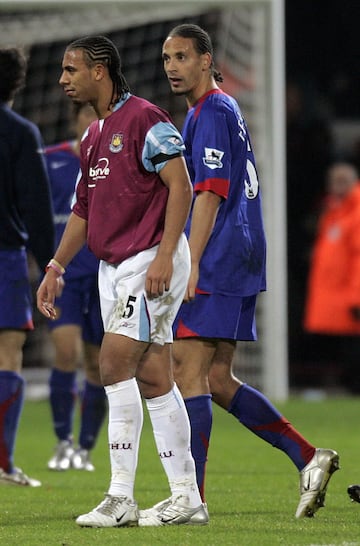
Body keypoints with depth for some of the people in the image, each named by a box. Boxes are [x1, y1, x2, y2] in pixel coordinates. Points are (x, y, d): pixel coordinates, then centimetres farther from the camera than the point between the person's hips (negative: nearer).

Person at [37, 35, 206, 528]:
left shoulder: (144, 119, -11)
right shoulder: (93, 136, 17)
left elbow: (180, 186, -17)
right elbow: (84, 210, 25)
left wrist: (164, 256, -23)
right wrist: (55, 269, 22)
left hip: (151, 261, -9)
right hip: (112, 266, 9)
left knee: (115, 365, -14)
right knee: (153, 378, 7)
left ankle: (121, 498, -13)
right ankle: (187, 498, 9)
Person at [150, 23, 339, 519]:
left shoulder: (211, 112, -10)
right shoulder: (227, 109, 21)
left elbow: (210, 192, -18)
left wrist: (191, 264, -22)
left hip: (217, 261, -10)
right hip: (238, 262, 10)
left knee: (189, 371, -10)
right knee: (217, 380, 10)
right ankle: (308, 458, 10)